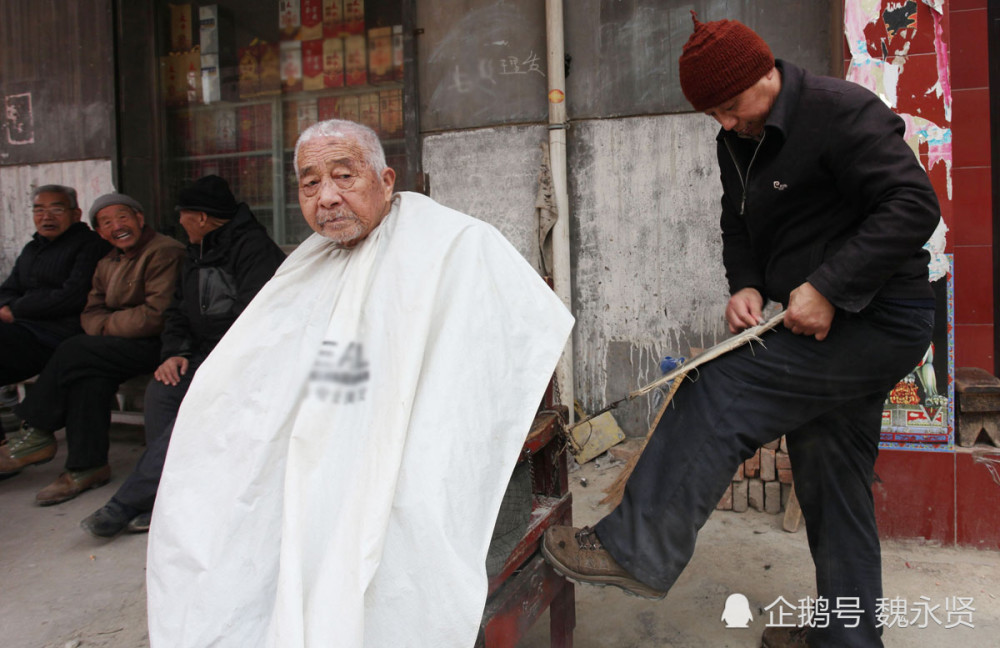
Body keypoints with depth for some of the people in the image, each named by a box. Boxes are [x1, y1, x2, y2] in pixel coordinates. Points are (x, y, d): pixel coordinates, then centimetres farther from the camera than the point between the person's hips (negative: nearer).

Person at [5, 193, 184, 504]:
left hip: (158, 345, -8)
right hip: (126, 344, 8)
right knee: (91, 377, -20)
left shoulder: (164, 252, -13)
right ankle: (87, 466, -13)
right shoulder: (107, 263, 17)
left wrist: (107, 325, -6)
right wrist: (106, 326, -11)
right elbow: (90, 312, 13)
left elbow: (156, 316, -19)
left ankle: (39, 429, 0)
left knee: (74, 353, -19)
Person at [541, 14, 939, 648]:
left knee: (716, 395, -18)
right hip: (830, 326, 9)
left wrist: (828, 287, -27)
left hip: (879, 320, -9)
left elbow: (914, 205, -22)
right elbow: (740, 228, 18)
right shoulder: (739, 143, 11)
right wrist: (745, 285, -3)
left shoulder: (841, 111, -15)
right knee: (832, 479, 14)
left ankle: (636, 551, -9)